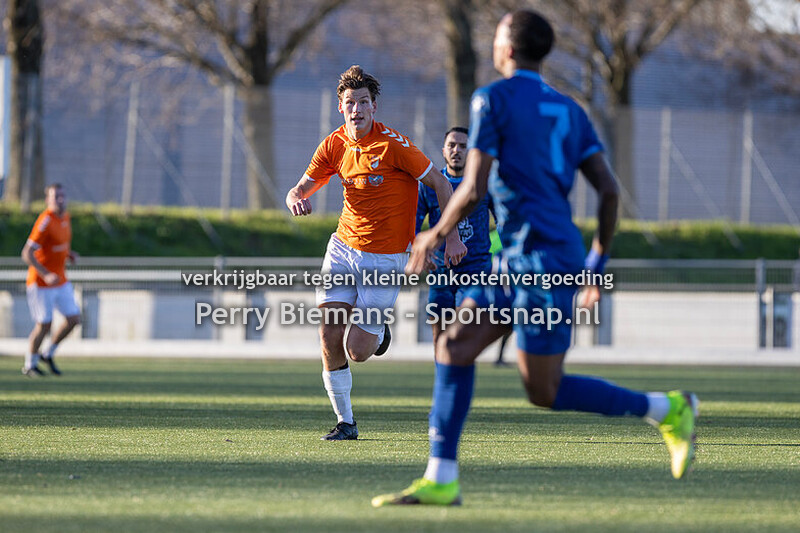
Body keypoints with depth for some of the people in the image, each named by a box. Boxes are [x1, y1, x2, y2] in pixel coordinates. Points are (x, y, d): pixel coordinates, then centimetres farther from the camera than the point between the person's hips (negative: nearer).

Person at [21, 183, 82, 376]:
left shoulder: (65, 216, 5)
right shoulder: (45, 222, -22)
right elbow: (27, 253, -23)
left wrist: (69, 254, 4)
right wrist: (46, 275, -30)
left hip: (60, 279, 8)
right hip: (40, 281, -8)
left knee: (74, 319, 4)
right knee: (44, 325, -2)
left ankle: (48, 355, 22)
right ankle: (30, 364, 18)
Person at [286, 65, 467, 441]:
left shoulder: (392, 143, -16)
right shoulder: (335, 145, 1)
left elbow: (439, 183, -9)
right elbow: (300, 190, 6)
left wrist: (452, 237, -11)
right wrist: (296, 200, -20)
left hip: (385, 255, -5)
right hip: (343, 245, 5)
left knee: (358, 350, -8)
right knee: (329, 336, -7)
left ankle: (378, 327, 28)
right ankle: (345, 422, 6)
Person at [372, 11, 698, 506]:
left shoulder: (493, 99, -6)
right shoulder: (569, 109, 15)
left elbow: (473, 189, -13)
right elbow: (609, 190, 9)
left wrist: (434, 237, 2)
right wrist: (598, 261, 18)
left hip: (542, 260, -9)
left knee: (544, 391, -4)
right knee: (453, 348, 6)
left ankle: (667, 409, 0)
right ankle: (440, 480, 2)